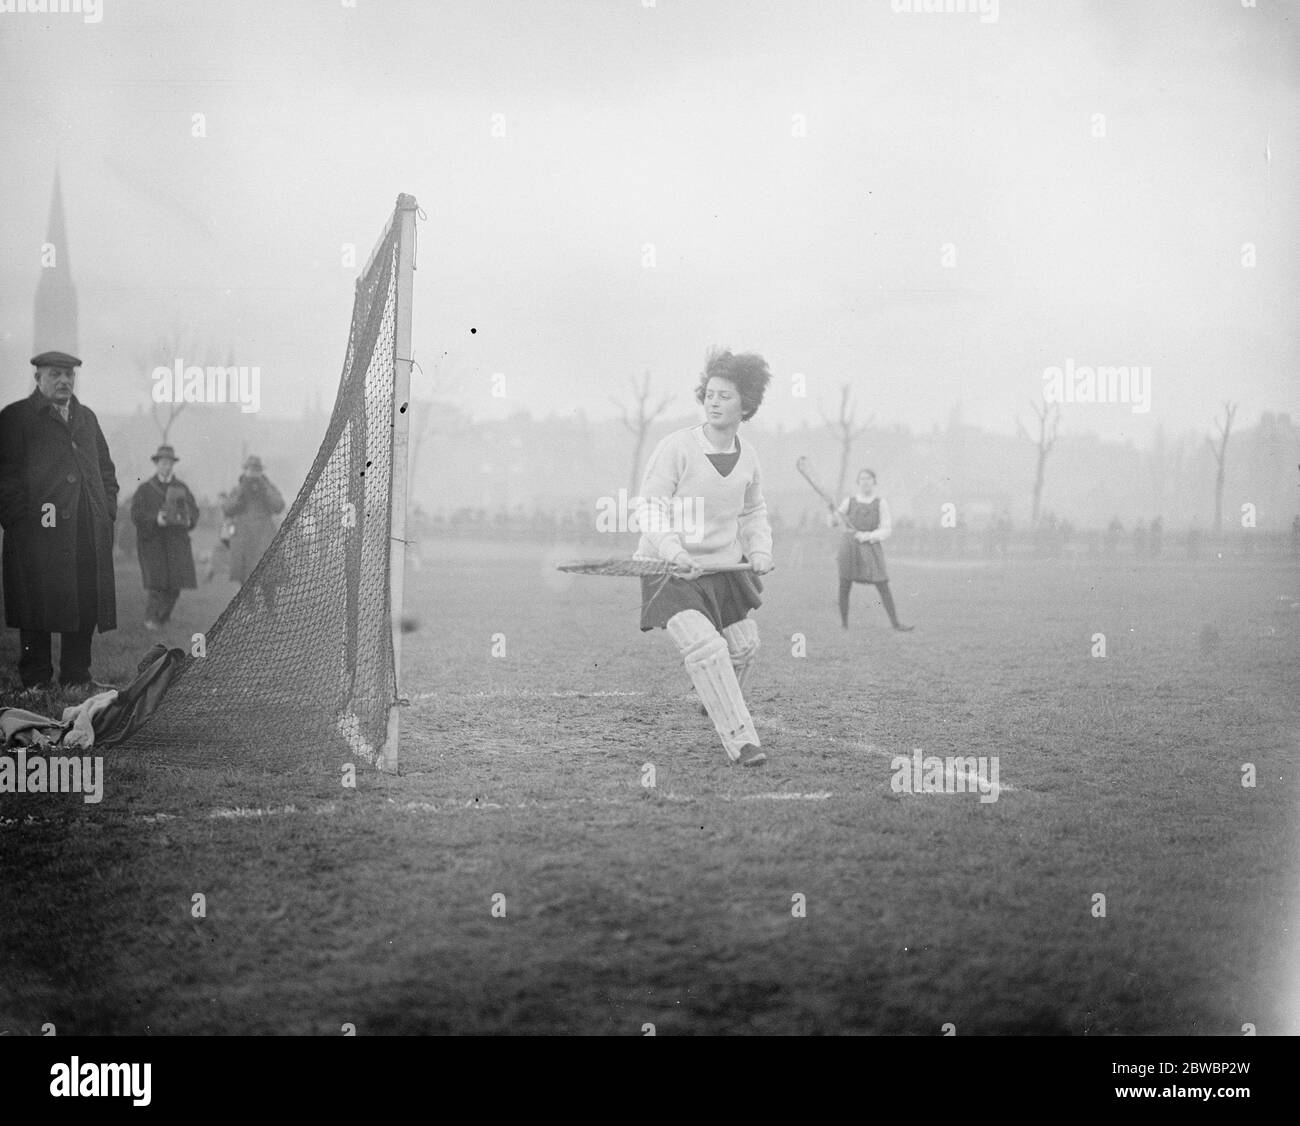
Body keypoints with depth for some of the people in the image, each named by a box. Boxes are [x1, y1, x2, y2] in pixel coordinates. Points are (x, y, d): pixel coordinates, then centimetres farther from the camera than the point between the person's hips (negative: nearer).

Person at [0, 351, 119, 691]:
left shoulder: (87, 417, 21)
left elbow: (106, 468, 24)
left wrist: (108, 509, 11)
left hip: (91, 533, 5)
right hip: (39, 532, -5)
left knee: (86, 605, 4)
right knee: (38, 607, -3)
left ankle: (77, 677, 13)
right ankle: (36, 681, 4)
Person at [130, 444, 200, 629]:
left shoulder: (182, 488, 14)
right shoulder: (145, 489, 4)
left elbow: (194, 510, 14)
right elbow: (136, 515, -4)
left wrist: (188, 519, -8)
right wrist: (155, 519, -20)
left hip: (177, 540, 3)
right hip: (152, 541, -3)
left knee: (175, 582, -3)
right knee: (158, 582, -14)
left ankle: (163, 616, 17)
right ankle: (151, 618, -3)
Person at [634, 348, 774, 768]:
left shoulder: (747, 455, 2)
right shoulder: (676, 448, -17)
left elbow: (754, 511, 18)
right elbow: (649, 509, -17)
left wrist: (760, 550, 2)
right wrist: (674, 552, -31)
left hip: (725, 566, 6)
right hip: (672, 571, -6)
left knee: (743, 645, 17)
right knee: (705, 645, -23)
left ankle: (716, 700, 49)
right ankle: (739, 738, -18)